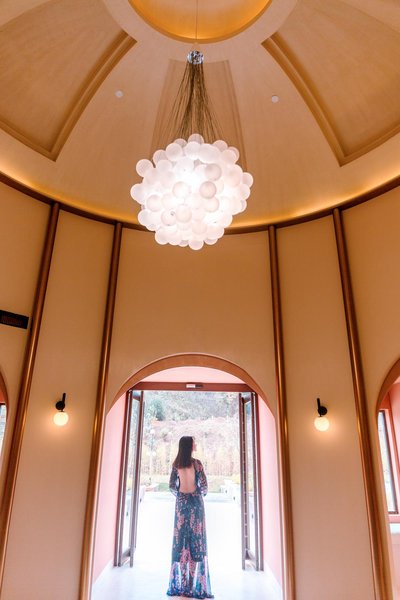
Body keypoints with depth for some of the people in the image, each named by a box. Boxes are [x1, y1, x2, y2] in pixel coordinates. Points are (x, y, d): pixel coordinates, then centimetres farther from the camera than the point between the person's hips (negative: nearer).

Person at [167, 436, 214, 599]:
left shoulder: (176, 463, 1)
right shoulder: (196, 463, -12)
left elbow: (172, 485, 4)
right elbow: (203, 485, -10)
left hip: (181, 501, 4)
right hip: (195, 501, -4)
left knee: (180, 537, 8)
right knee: (196, 536, 1)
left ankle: (179, 582, 12)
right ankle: (195, 583, 5)